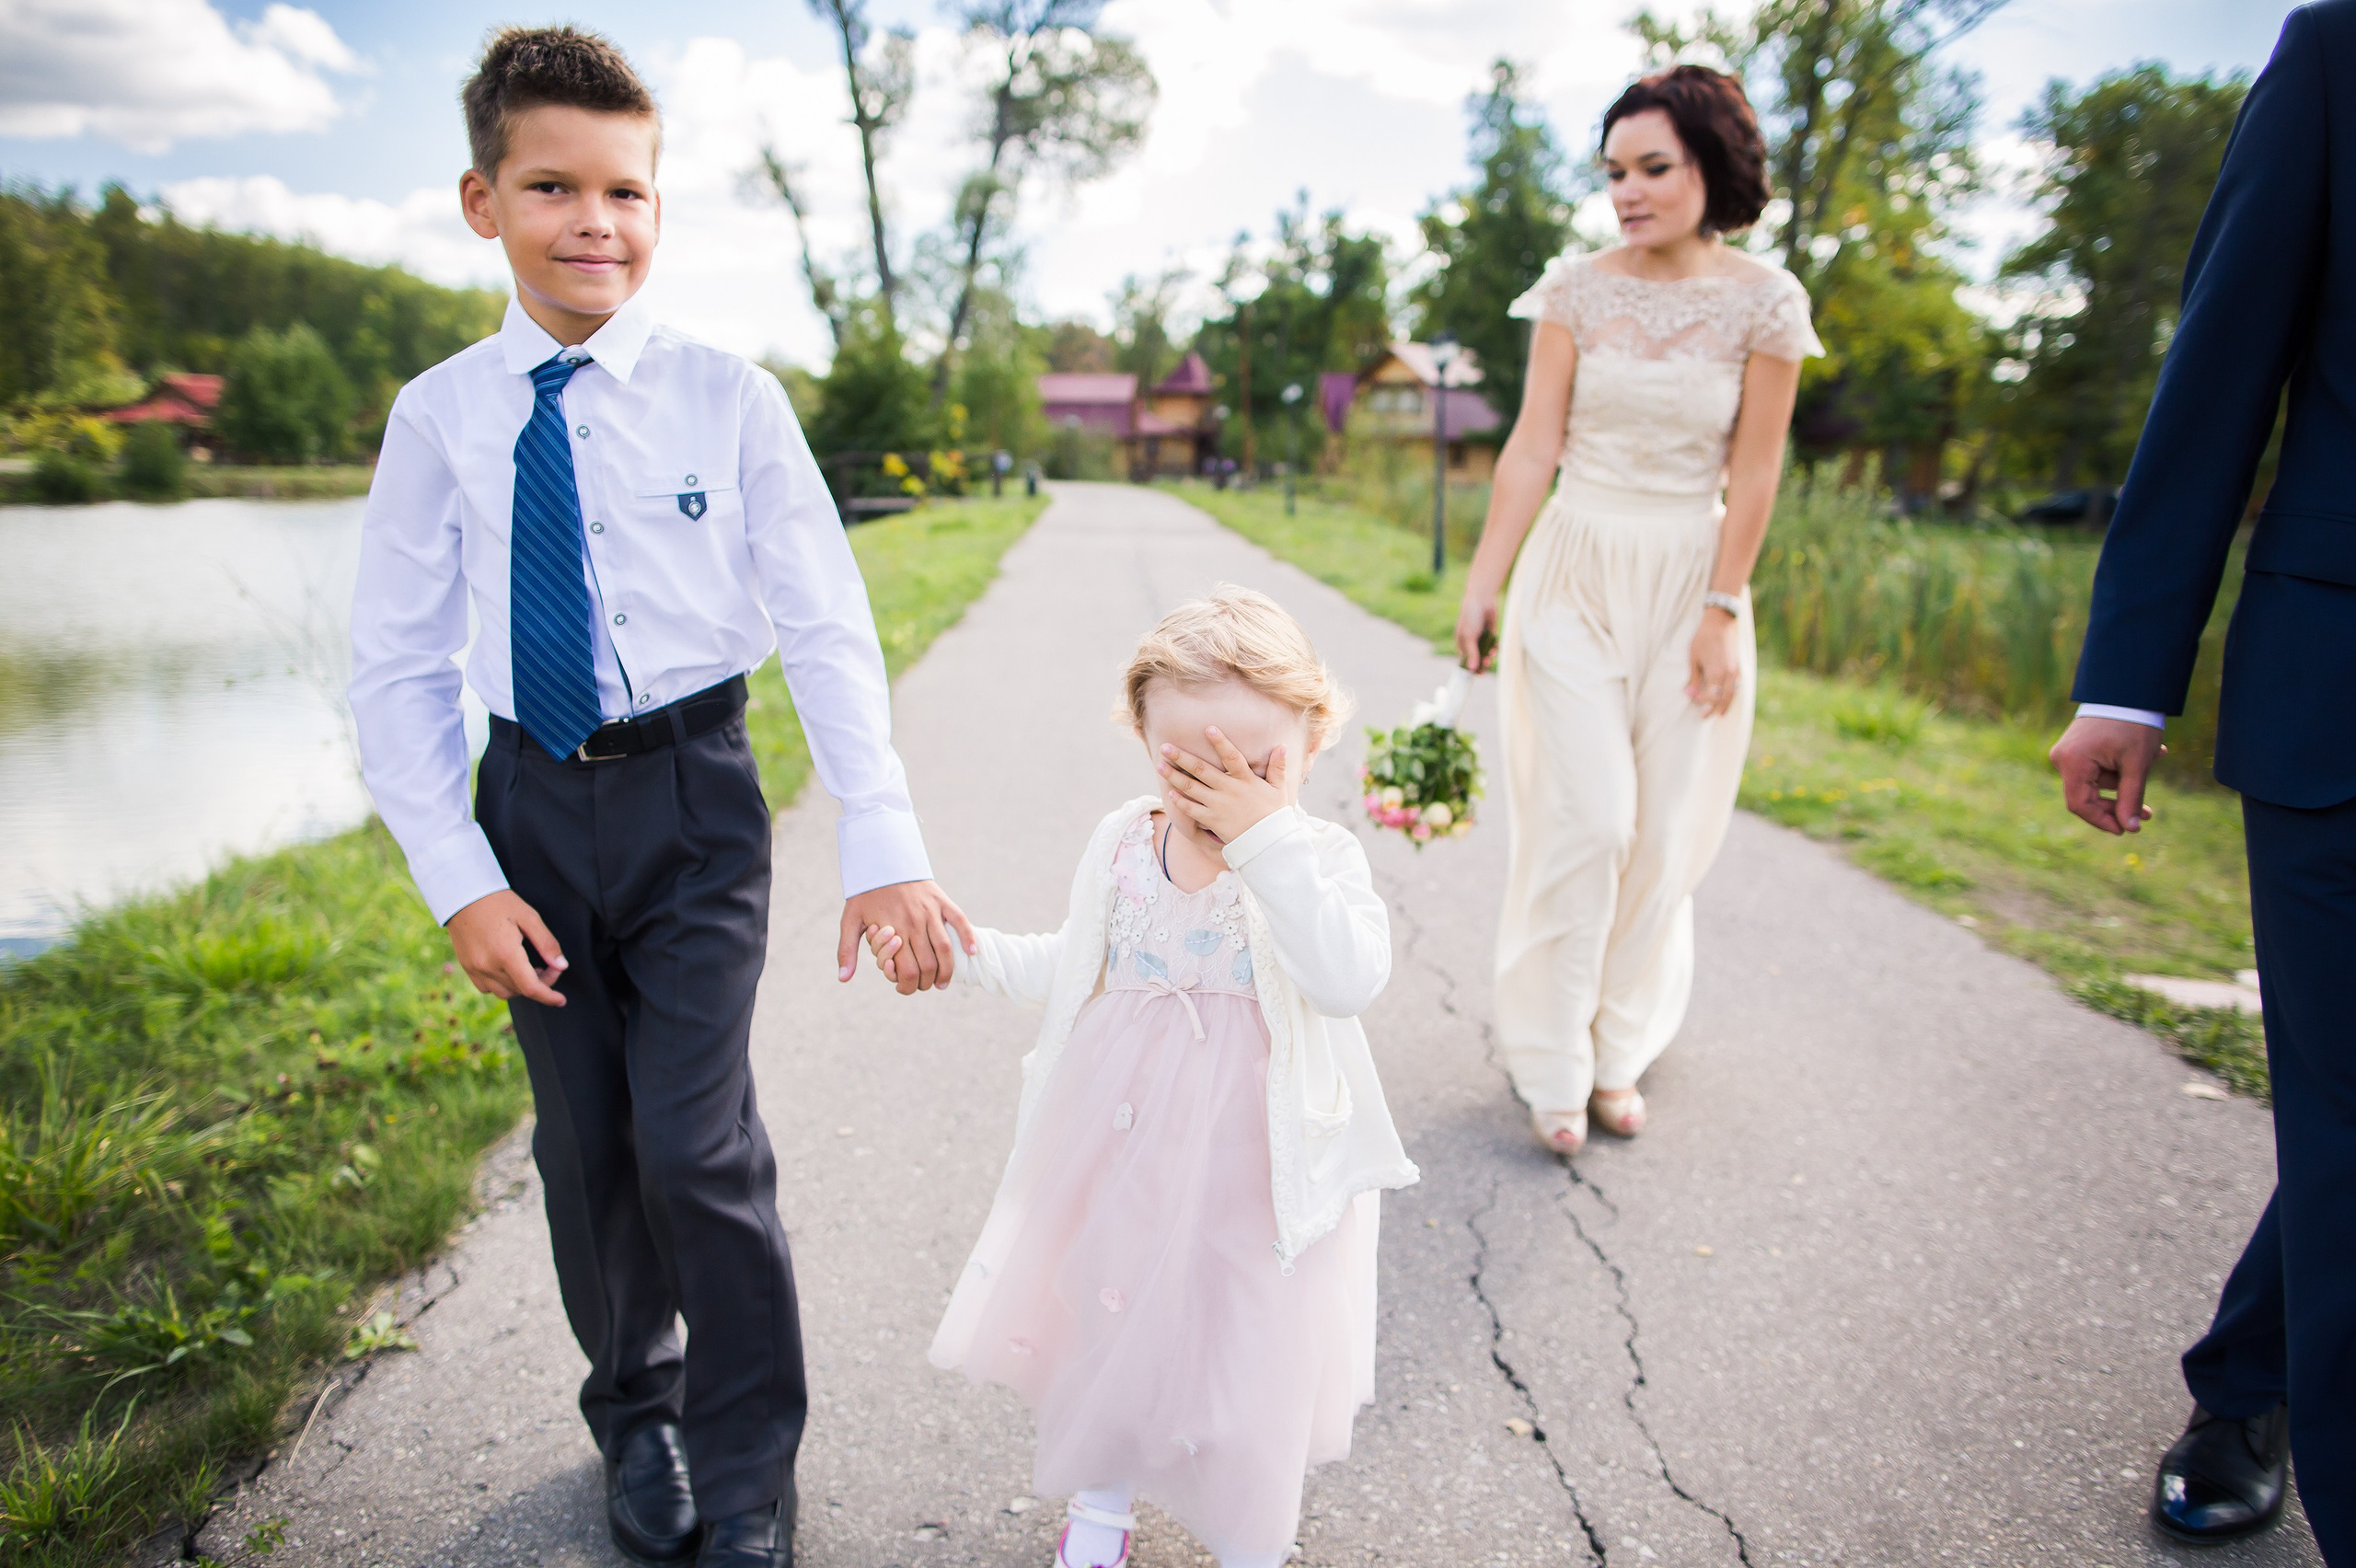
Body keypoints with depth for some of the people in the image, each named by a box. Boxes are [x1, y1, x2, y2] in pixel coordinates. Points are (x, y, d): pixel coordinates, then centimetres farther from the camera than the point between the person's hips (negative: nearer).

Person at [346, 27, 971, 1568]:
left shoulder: (728, 396, -7)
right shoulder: (440, 416, -2)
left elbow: (828, 629, -9)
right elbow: (398, 667, 2)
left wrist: (884, 847, -16)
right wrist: (461, 877, -7)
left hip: (691, 799, -2)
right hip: (535, 802, 3)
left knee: (696, 1144, -6)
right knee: (585, 1147, 14)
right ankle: (637, 1414, 40)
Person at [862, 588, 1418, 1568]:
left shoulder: (1319, 859, -15)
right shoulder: (1123, 843, -4)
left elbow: (1351, 979, -35)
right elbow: (1069, 968, 12)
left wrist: (1265, 840, -36)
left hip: (1249, 1166, -3)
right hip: (1122, 1150, 4)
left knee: (1246, 1351, 9)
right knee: (1105, 1321, 19)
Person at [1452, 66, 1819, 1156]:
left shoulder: (1764, 301, -3)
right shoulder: (1577, 288, 0)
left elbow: (1753, 474, -3)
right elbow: (1532, 446, -1)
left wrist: (1720, 613, -6)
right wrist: (1481, 585, -4)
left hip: (1689, 586, 1)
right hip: (1574, 575, 0)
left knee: (1664, 834, 4)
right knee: (1587, 821, -7)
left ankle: (1618, 1051, 22)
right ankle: (1552, 1063, 7)